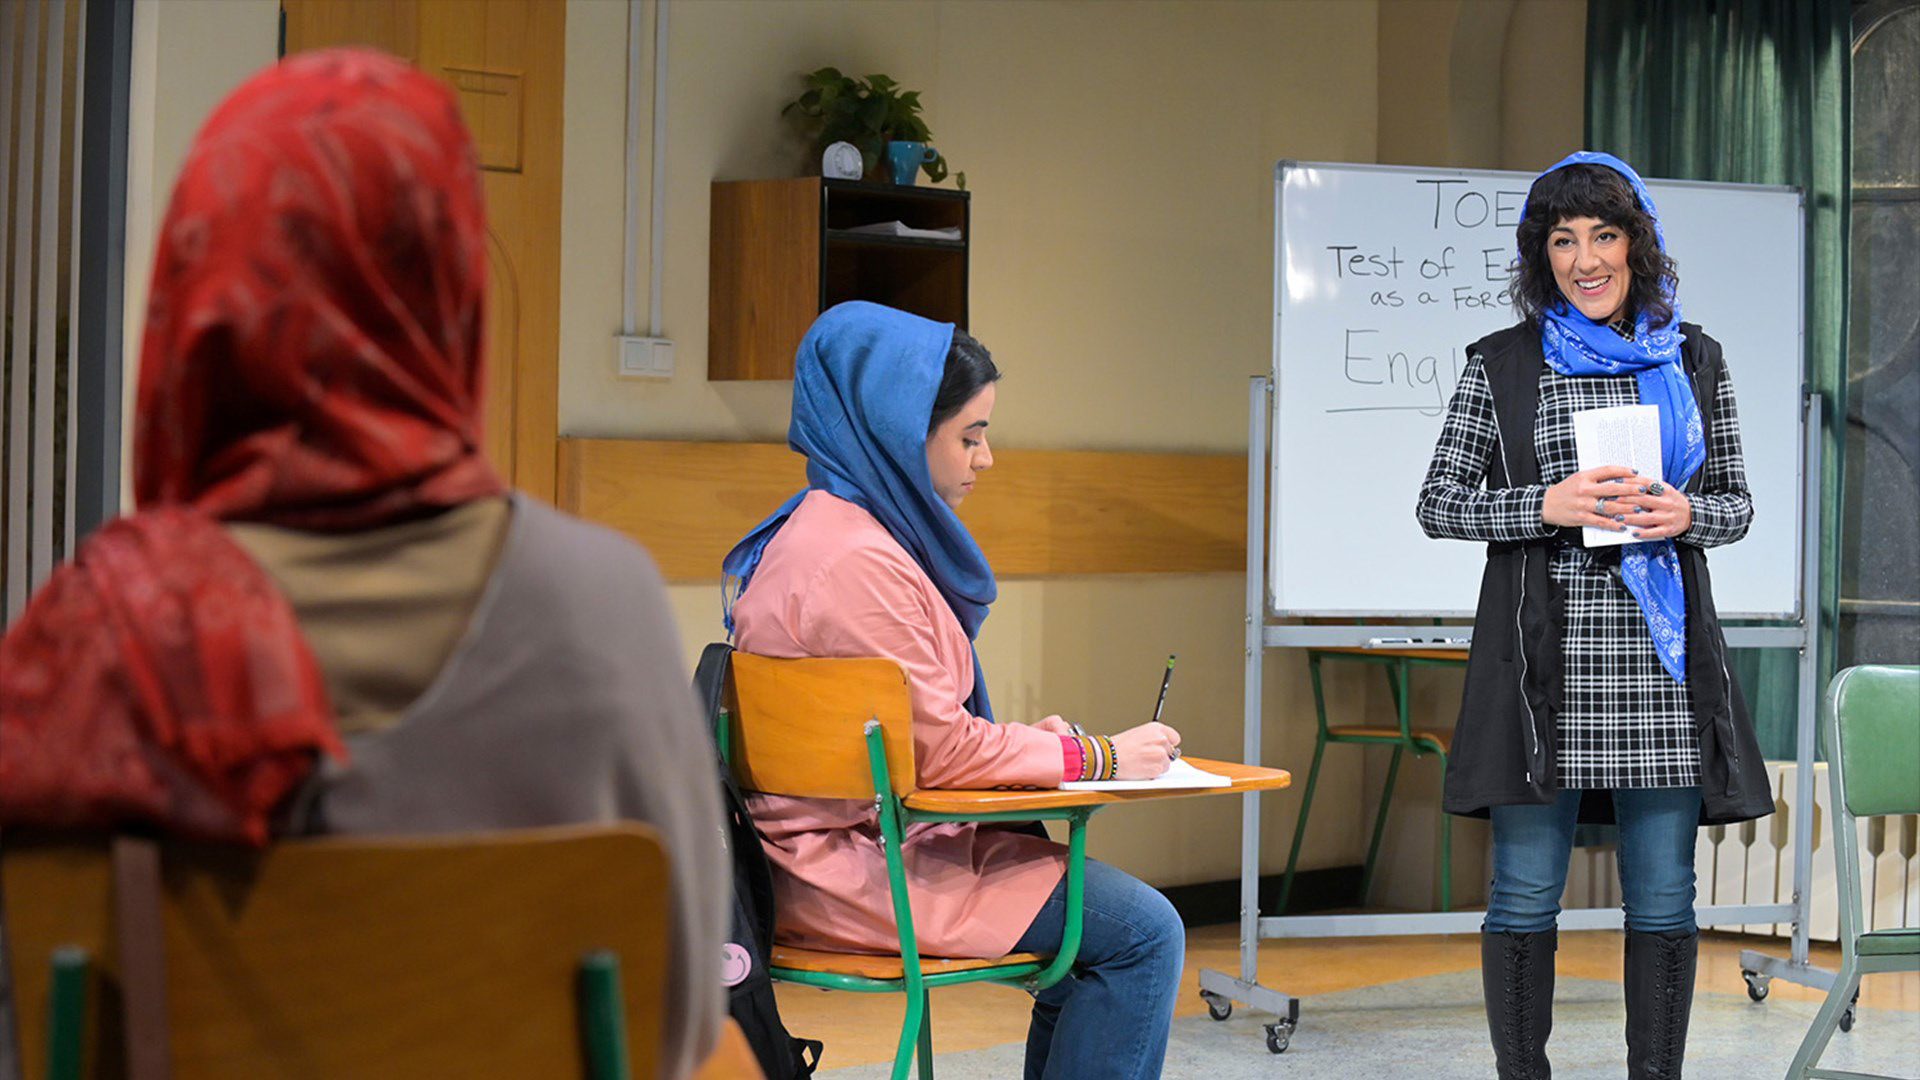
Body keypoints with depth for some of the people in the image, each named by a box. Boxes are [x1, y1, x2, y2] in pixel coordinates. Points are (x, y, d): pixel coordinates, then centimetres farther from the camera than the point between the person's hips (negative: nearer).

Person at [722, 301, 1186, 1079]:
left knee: (1093, 906, 19)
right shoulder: (859, 563, -21)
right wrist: (1095, 758, -8)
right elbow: (937, 751, -18)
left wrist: (1028, 741, 7)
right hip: (854, 869, -11)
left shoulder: (835, 529, 11)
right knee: (1142, 933, -11)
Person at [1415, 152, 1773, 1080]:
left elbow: (1736, 504, 15)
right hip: (1543, 656, -2)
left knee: (1663, 895, 5)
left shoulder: (1693, 361, 10)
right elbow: (1438, 504, 3)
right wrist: (1547, 506, -12)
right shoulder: (1501, 365, 4)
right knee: (1526, 893, 1)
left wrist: (1686, 513, -8)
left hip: (1662, 656, 2)